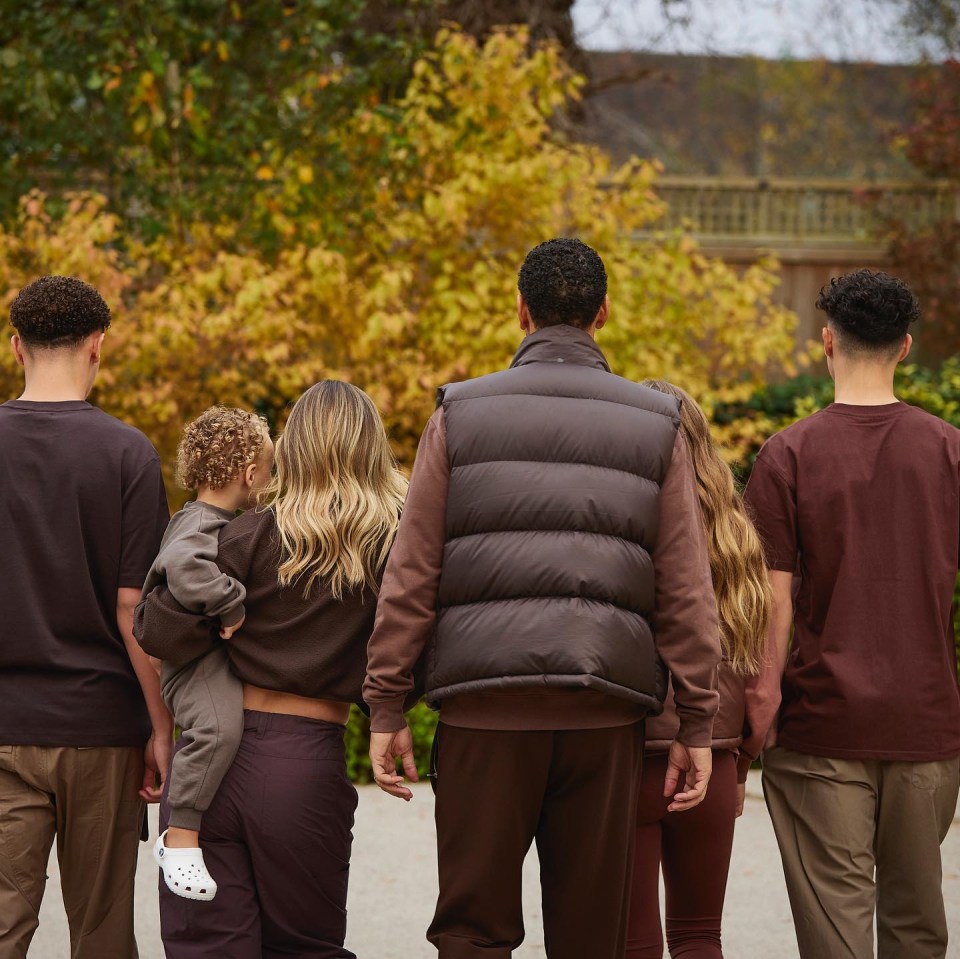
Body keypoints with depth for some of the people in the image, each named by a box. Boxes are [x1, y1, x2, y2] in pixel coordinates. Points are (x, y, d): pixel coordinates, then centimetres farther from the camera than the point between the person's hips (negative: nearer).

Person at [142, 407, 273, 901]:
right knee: (218, 725, -36)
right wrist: (230, 603, -31)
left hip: (226, 657, 11)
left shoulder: (220, 524, 18)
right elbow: (182, 565, -38)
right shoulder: (199, 526, -16)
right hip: (195, 658, -11)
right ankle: (180, 838, -33)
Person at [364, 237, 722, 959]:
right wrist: (698, 724, 7)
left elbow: (410, 575, 2)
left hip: (485, 708, -1)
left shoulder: (461, 414, 5)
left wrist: (387, 708, 5)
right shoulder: (657, 426, 8)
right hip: (605, 710, 1)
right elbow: (686, 591, 4)